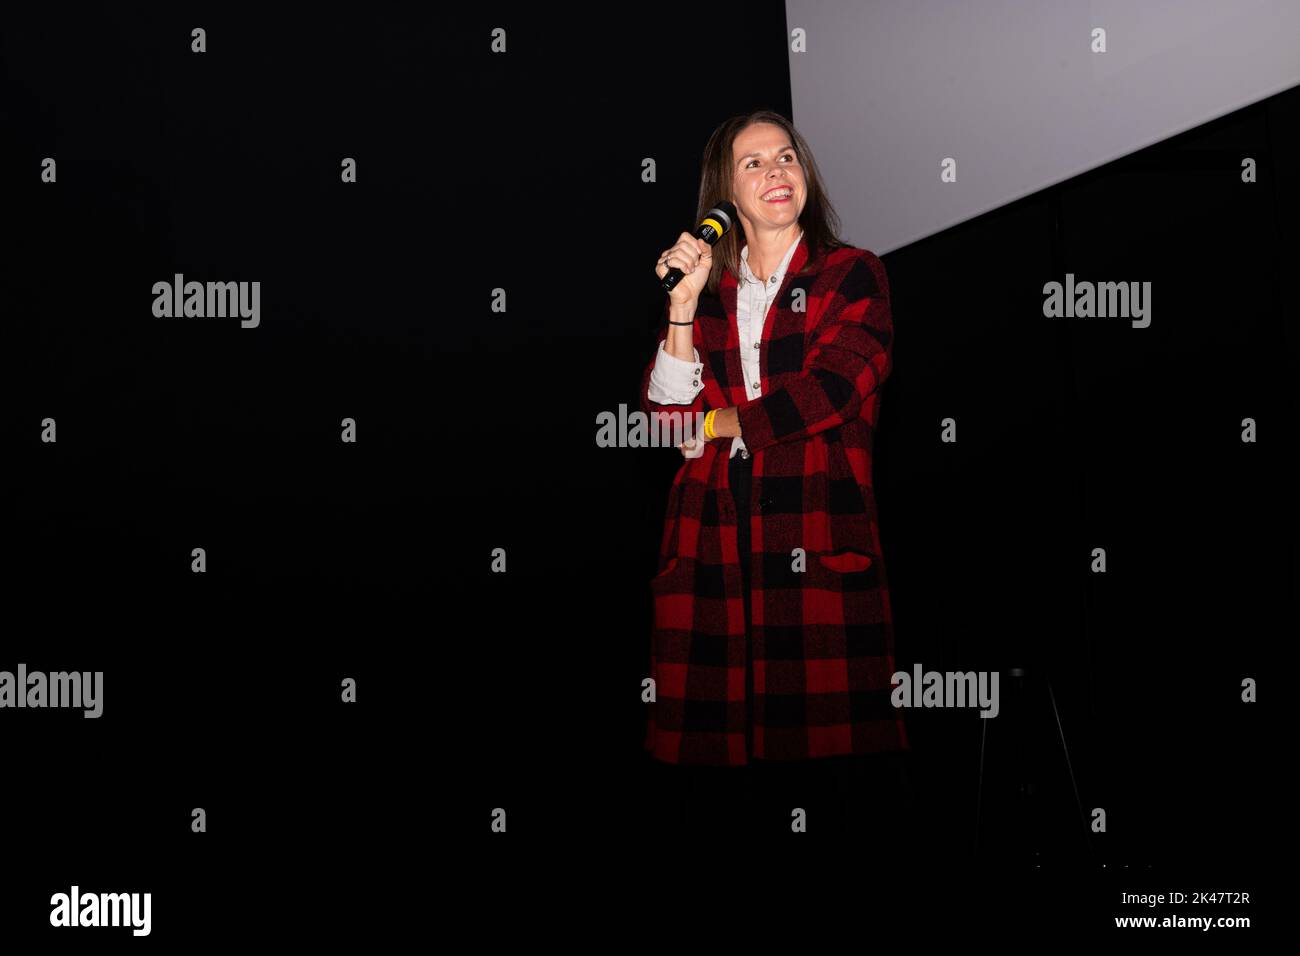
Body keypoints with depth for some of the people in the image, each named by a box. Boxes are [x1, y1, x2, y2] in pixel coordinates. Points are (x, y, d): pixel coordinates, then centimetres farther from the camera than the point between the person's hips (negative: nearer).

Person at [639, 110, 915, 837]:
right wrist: (685, 302, 0)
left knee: (827, 740, -10)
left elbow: (829, 389, -5)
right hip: (715, 532, 3)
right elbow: (666, 414, 8)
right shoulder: (705, 284, 20)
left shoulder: (854, 276, 11)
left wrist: (717, 423, 2)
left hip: (817, 534, -2)